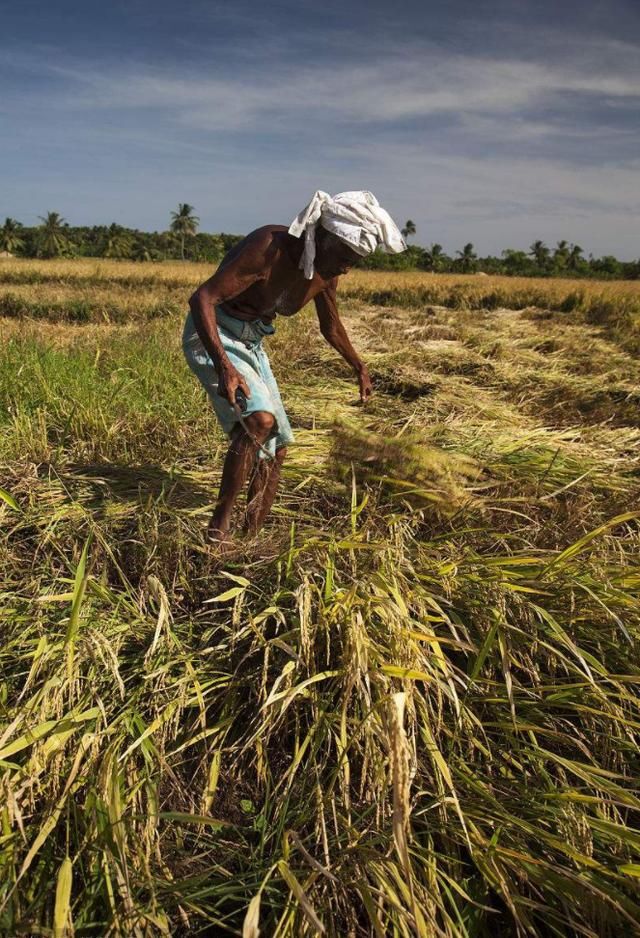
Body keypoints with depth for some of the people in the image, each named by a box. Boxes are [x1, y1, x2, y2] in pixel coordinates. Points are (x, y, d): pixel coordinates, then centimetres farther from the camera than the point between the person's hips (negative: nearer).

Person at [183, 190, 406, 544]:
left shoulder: (325, 273, -3)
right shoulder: (269, 247, -26)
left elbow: (331, 326, 17)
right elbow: (202, 297, -31)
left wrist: (360, 368, 27)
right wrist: (223, 366, -43)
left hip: (252, 343, 8)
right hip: (212, 334, -8)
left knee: (276, 447, 5)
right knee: (260, 419, -29)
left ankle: (251, 534, 17)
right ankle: (219, 525, -16)